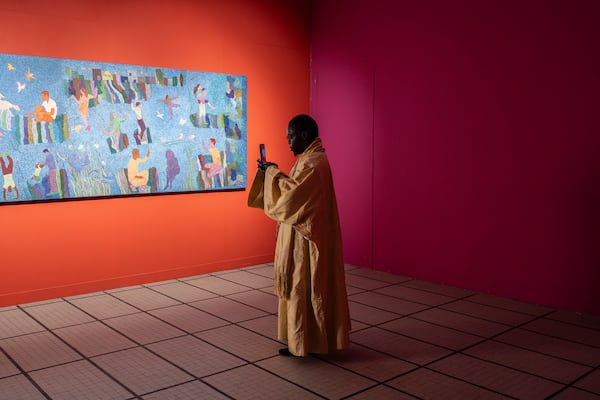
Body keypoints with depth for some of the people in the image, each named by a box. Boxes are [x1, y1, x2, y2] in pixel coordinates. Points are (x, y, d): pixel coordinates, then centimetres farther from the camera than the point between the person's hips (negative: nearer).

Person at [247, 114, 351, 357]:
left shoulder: (313, 162, -19)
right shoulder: (311, 158, 14)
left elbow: (291, 193, -27)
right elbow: (295, 190, 17)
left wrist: (273, 173, -13)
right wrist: (273, 173, 6)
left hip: (306, 237, -11)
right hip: (305, 233, 11)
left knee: (303, 288, -2)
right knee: (302, 287, 16)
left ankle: (304, 343, 9)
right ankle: (307, 337, 27)